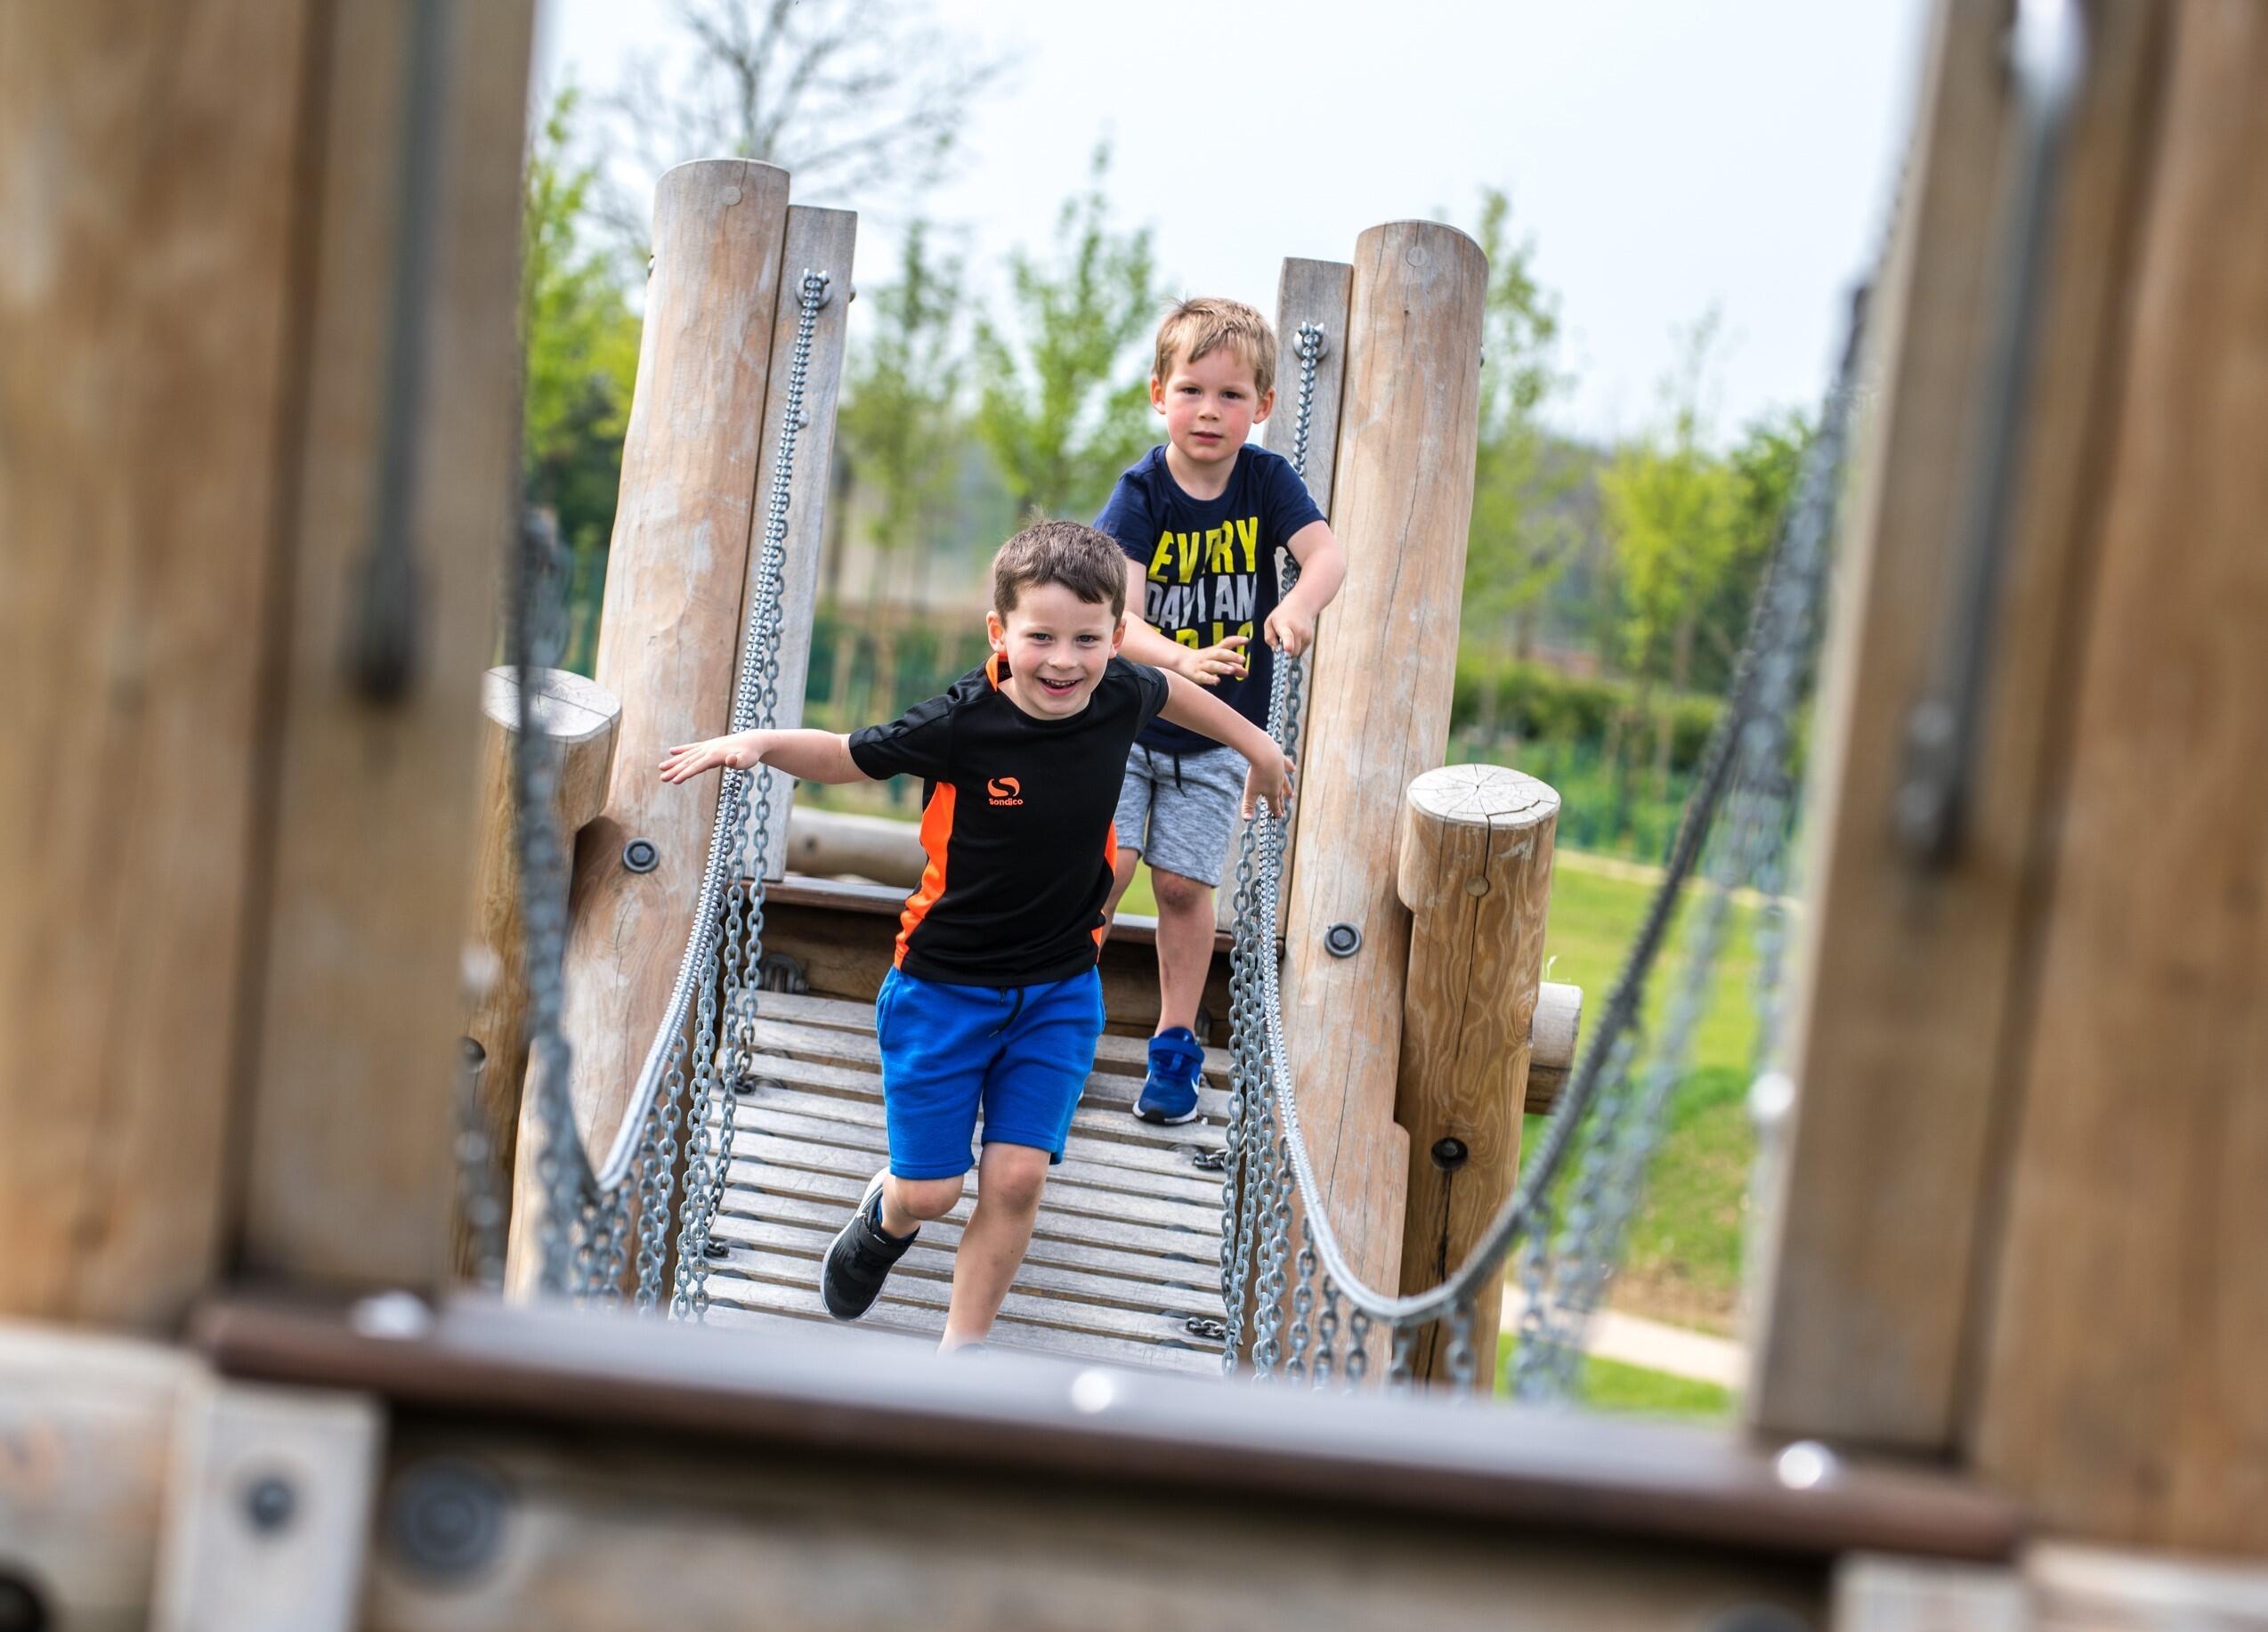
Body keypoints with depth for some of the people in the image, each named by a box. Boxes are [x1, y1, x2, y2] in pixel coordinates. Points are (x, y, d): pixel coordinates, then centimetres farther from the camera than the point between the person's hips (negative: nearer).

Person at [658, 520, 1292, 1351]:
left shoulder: (1120, 696, -11)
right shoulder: (962, 723, -22)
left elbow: (1169, 689, 14)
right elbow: (847, 756, -9)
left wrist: (1252, 741, 29)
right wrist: (759, 742, -26)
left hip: (1060, 987, 3)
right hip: (944, 982, -3)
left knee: (1016, 1178, -4)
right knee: (928, 1191, 2)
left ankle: (961, 1351, 15)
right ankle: (884, 1218, 41)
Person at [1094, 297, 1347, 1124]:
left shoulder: (1267, 480, -9)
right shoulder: (1142, 492, -15)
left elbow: (1326, 552, -24)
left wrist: (1298, 606, -47)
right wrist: (1178, 659, -45)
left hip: (1216, 734, 1)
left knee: (1184, 883, 2)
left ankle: (1176, 1043, 19)